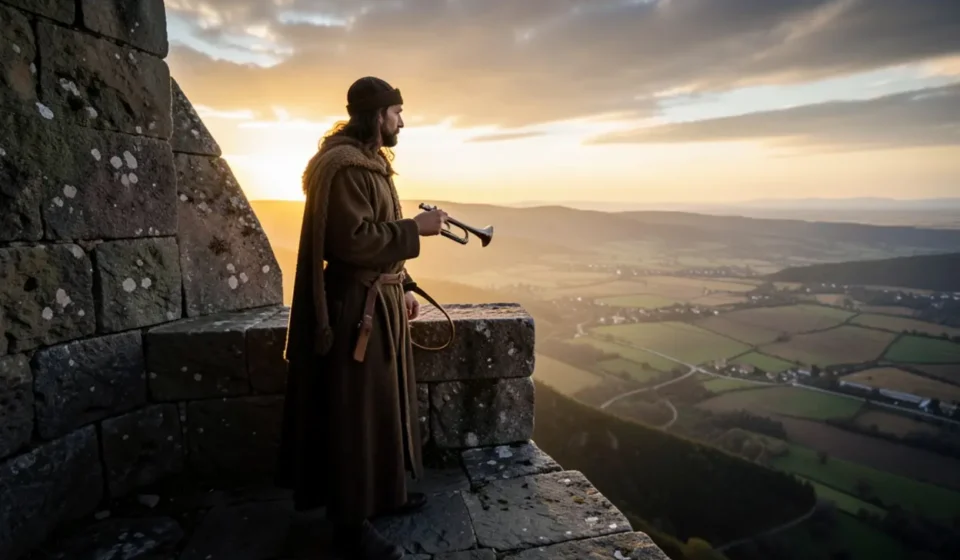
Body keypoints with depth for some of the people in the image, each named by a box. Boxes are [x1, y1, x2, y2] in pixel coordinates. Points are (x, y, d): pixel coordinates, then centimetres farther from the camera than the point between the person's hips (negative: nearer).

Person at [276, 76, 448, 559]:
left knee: (384, 401, 18)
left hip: (382, 299, 10)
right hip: (358, 305, -10)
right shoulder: (345, 166, -16)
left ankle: (384, 493, 34)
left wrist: (404, 287, 16)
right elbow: (354, 240, -24)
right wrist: (415, 227, -17)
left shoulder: (371, 163, 16)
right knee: (357, 410, -1)